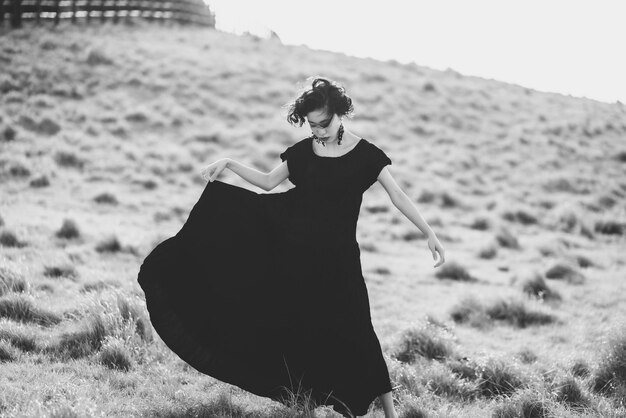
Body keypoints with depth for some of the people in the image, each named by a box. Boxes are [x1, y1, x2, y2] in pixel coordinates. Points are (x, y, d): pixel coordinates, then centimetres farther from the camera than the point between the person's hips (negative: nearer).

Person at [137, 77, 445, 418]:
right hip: (296, 255, 4)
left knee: (354, 332, -7)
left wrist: (429, 233, -15)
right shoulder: (303, 151, 6)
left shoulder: (365, 154, -5)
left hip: (338, 259, -4)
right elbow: (268, 182, 15)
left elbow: (397, 195, -8)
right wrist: (229, 164, 6)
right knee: (295, 329, 7)